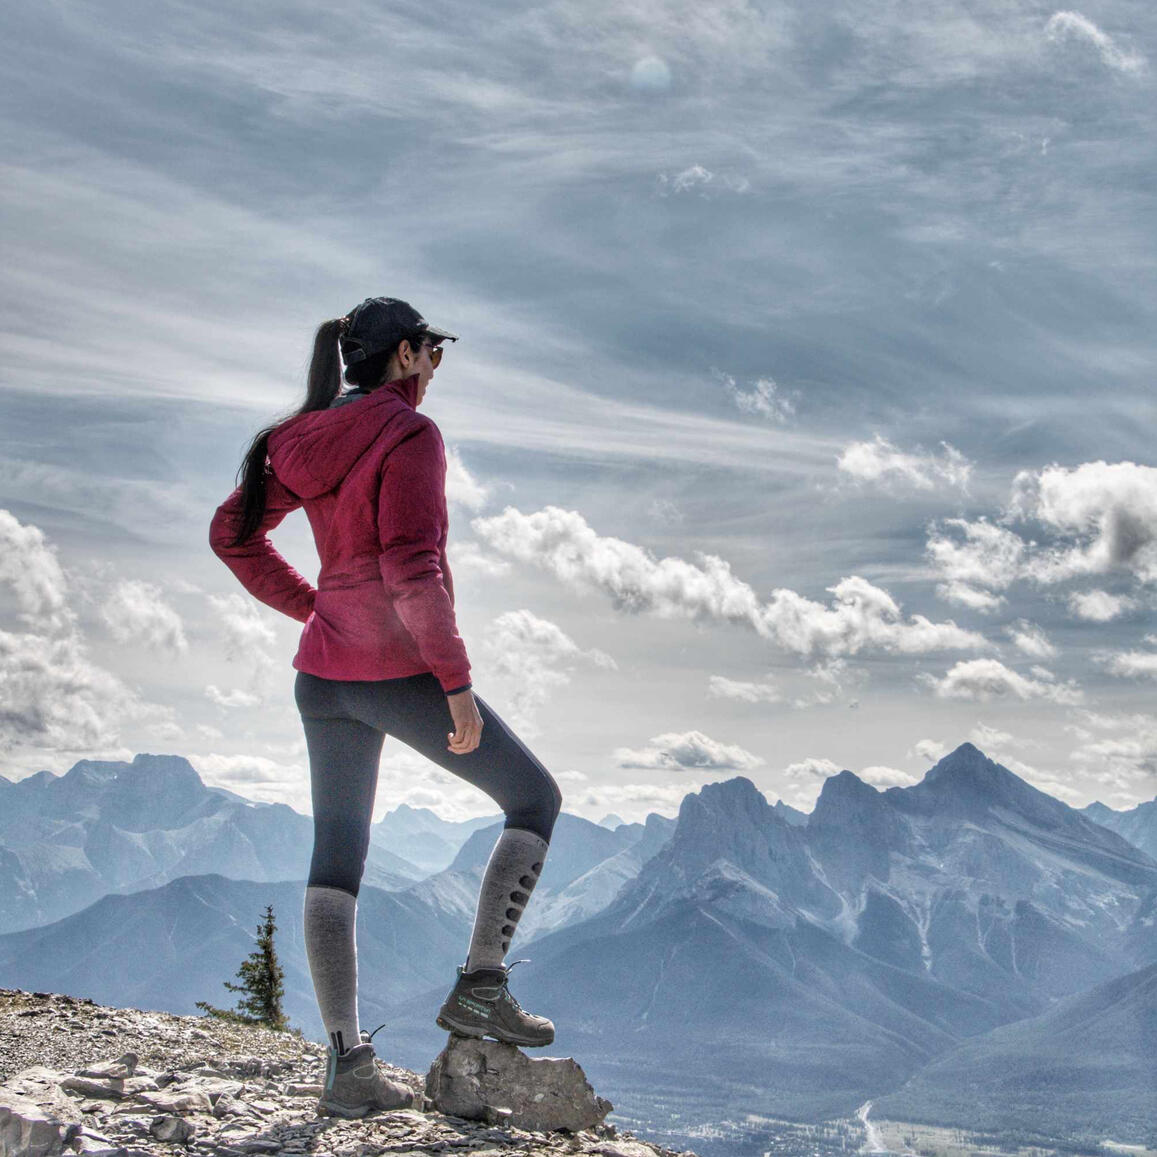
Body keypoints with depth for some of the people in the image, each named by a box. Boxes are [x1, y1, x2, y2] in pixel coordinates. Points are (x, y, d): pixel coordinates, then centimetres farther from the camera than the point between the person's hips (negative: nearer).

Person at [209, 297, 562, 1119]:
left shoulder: (306, 438, 10)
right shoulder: (410, 435, -13)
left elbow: (233, 534, 17)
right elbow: (412, 570, -23)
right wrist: (456, 682, -18)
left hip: (324, 674, 7)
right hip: (401, 672, -7)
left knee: (337, 860, 10)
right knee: (536, 799, 10)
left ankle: (347, 1063, 10)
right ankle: (480, 987, 5)